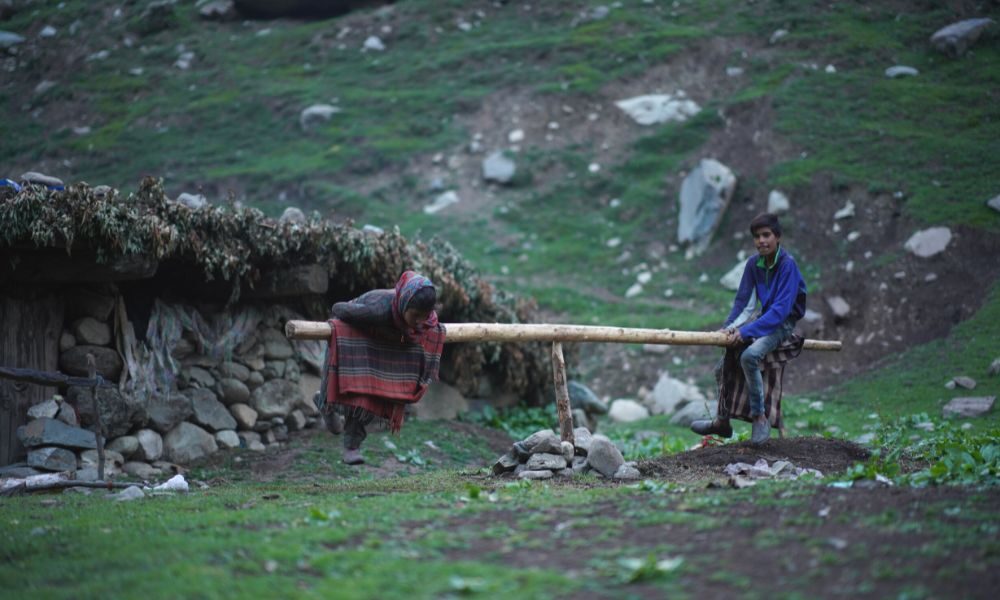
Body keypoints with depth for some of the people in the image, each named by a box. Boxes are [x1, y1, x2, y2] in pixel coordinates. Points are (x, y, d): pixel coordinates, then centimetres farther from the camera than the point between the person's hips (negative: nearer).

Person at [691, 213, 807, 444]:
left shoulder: (787, 264, -21)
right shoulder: (753, 263, -1)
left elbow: (781, 309, -27)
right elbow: (741, 300, 5)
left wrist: (745, 332, -32)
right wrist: (728, 327, -12)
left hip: (784, 322, -8)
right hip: (764, 318, 8)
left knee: (750, 355, -34)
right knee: (723, 368, 8)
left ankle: (759, 418, -24)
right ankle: (722, 421, 26)